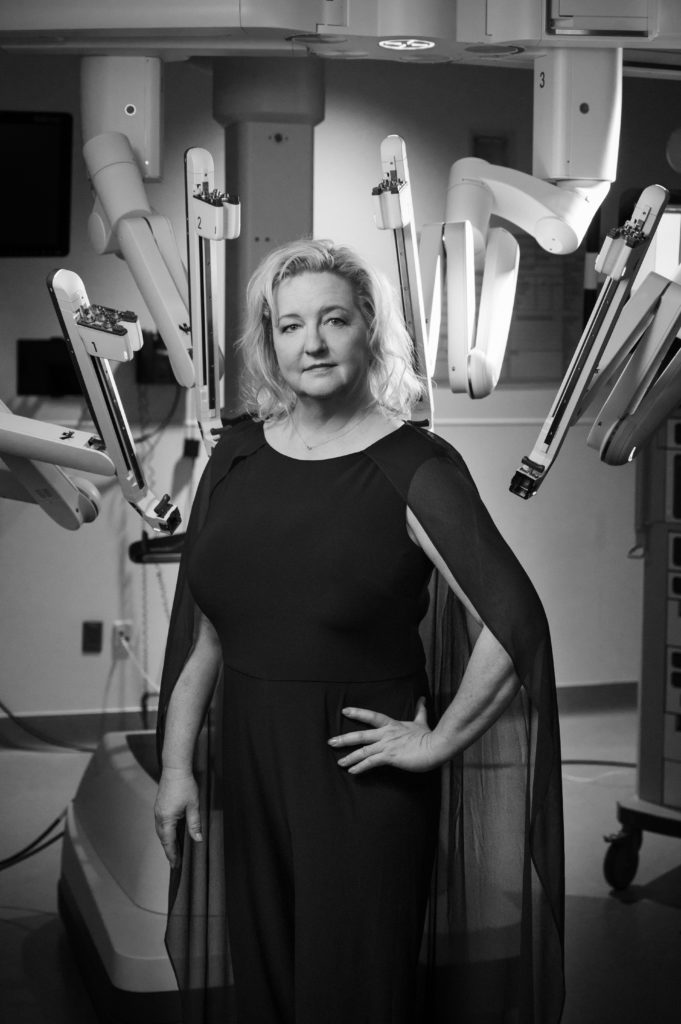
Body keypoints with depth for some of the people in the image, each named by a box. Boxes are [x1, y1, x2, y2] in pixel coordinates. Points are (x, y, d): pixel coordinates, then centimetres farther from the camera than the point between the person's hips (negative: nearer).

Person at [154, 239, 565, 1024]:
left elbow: (513, 623, -18)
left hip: (358, 775, -4)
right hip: (246, 765, 5)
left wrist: (438, 743, -13)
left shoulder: (413, 466, -11)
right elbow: (201, 629, 8)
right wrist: (176, 766, 7)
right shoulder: (238, 452, 4)